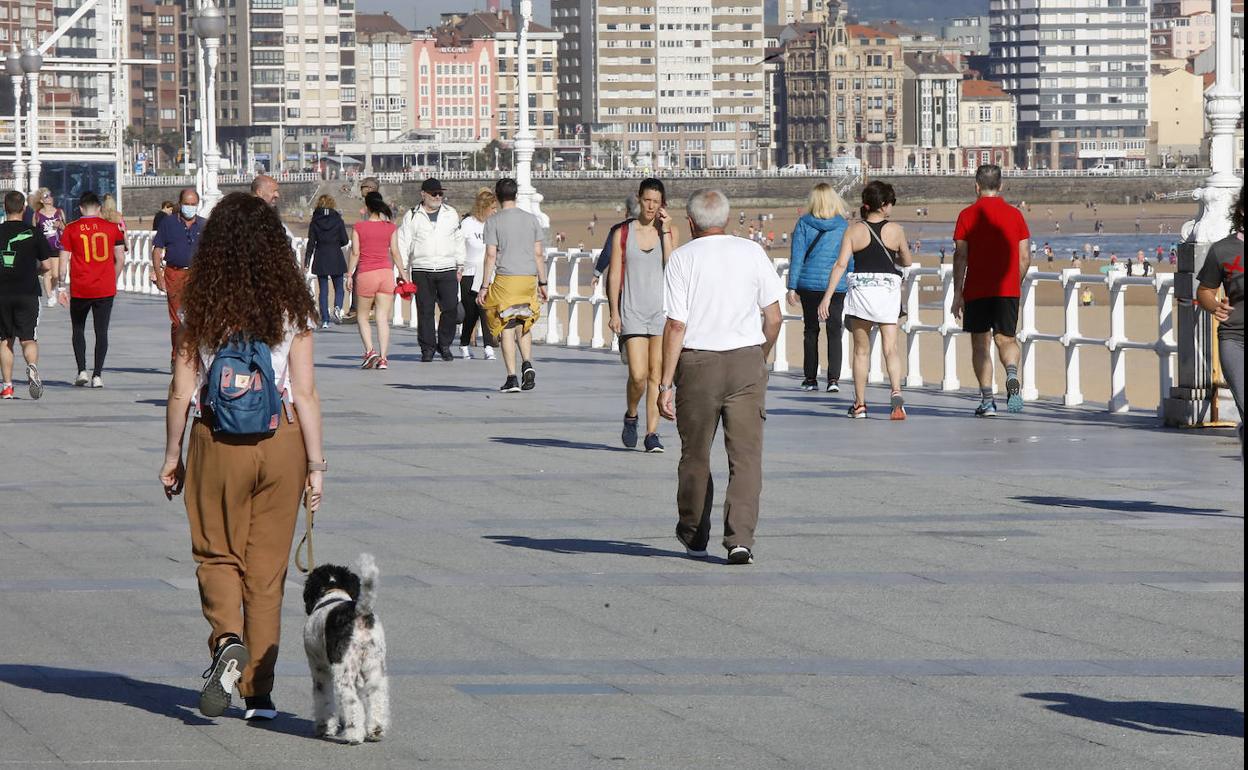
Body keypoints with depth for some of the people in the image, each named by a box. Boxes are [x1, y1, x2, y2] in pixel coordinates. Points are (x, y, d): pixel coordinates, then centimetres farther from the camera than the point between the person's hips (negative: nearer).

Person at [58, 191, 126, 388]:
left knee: (78, 329, 15)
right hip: (105, 290, 1)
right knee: (101, 331, 5)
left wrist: (61, 286, 4)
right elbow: (120, 259, 5)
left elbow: (63, 260, -3)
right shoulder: (112, 227, 1)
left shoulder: (70, 229, -2)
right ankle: (97, 375, 0)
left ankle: (82, 371, 3)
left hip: (80, 290, -1)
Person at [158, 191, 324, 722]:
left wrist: (172, 454, 7)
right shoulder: (291, 306, -5)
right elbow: (305, 393, -5)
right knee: (268, 567, 10)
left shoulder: (199, 305, -6)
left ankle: (227, 638, -16)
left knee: (217, 554, 13)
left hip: (216, 441, -1)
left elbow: (182, 388, -4)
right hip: (280, 443, 1)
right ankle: (259, 691, 12)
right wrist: (315, 464, 1)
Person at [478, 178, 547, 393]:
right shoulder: (532, 220, 8)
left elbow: (491, 256, -6)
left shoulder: (493, 222, -3)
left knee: (507, 327, 1)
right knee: (523, 325, 19)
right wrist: (542, 283, 15)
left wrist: (484, 286, -3)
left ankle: (512, 377, -4)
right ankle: (527, 364, -2)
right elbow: (538, 254, 8)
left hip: (505, 278, -4)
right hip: (529, 278, 4)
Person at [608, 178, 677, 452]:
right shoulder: (623, 233, 4)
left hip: (662, 309, 1)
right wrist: (614, 312, -2)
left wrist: (665, 232, -10)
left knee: (656, 374, 0)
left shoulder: (670, 231, 6)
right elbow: (614, 275, 5)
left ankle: (652, 433, 6)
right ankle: (631, 416, 17)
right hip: (632, 310, -1)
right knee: (638, 375, -11)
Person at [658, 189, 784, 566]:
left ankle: (694, 535, 29)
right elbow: (774, 317, 4)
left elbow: (676, 325, -10)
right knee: (746, 454, -1)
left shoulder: (682, 258, -5)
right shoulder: (752, 253, 3)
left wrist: (666, 383, -8)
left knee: (695, 454, 14)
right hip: (747, 359, 1)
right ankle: (740, 538, -14)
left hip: (698, 363, -1)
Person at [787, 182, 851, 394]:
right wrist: (850, 276, 17)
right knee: (834, 332, 2)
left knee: (810, 330, 11)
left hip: (809, 283, 0)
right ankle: (834, 378, -9)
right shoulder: (843, 225, -2)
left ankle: (810, 378, 12)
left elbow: (797, 256, -3)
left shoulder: (804, 224, -3)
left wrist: (792, 287, -1)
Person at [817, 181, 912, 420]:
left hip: (861, 289, 1)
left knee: (861, 350, 11)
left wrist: (827, 297, -6)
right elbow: (907, 262, 13)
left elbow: (841, 264, -7)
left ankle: (859, 404, 15)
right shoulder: (895, 230, 0)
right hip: (888, 290, -1)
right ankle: (896, 392, -25)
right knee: (891, 347, -2)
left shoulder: (854, 230, -1)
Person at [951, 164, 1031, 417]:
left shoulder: (968, 215, -1)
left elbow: (961, 256, -5)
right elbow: (1025, 258, 5)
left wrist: (957, 293, -2)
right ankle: (1012, 376, -22)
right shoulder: (1014, 214, 5)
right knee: (1006, 340, 9)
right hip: (1008, 290, 2)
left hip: (976, 291, -2)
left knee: (980, 344, 7)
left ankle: (987, 399, 1)